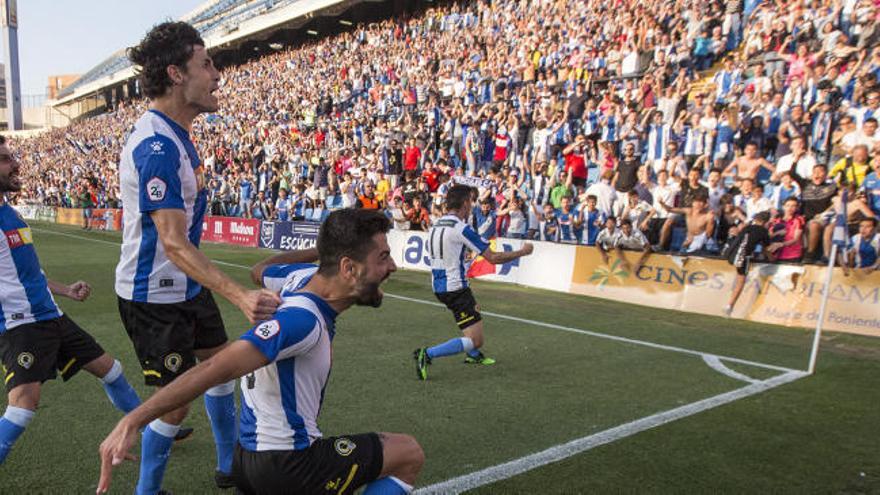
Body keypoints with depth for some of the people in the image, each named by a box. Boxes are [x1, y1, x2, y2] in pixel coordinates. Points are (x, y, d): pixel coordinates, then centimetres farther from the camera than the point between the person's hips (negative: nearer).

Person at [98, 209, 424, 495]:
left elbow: (258, 270, 18)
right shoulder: (303, 320, -30)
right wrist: (132, 422, -36)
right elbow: (214, 370, -35)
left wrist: (321, 250, 21)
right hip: (288, 465, -8)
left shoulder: (304, 276, -4)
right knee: (409, 454, 4)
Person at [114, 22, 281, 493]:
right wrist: (240, 296, -43)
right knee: (176, 400, 0)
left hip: (184, 286, 10)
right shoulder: (157, 146, -27)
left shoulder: (172, 134, 5)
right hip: (154, 295, -10)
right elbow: (174, 243, -33)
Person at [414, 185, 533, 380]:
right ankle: (427, 354, -17)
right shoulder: (461, 228, -17)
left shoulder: (436, 225, 8)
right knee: (475, 340, -7)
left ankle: (474, 356, 42)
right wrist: (523, 251, -2)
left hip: (439, 286, 10)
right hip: (455, 289, -10)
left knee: (474, 306, 35)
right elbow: (493, 258, -15)